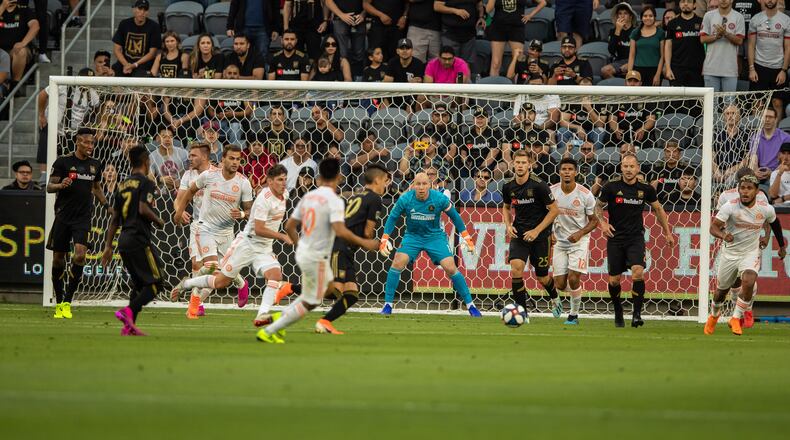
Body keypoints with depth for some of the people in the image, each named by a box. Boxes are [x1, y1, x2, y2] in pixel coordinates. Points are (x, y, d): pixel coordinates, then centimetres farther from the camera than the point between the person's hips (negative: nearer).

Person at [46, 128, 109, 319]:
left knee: (80, 254, -17)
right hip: (63, 215, -2)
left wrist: (107, 206, 17)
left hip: (83, 217, 2)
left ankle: (67, 303, -12)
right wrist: (61, 185, -24)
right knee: (58, 258, 3)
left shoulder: (95, 165, 9)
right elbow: (49, 187, -3)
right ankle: (59, 302, 17)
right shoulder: (63, 161, -3)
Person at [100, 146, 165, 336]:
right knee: (155, 284, -5)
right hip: (139, 239, -8)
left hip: (123, 240, 8)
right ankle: (129, 311, -23)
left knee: (139, 283, 15)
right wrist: (159, 221, -1)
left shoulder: (123, 185, 17)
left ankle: (129, 326, 7)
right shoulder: (146, 183, -6)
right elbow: (143, 209, -21)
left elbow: (114, 218, 17)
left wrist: (108, 246, 18)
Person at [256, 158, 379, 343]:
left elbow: (289, 226, 11)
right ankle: (268, 332, 4)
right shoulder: (334, 201, -17)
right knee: (309, 302, 5)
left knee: (327, 286, 25)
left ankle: (281, 317, 19)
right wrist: (363, 243, -19)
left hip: (303, 252, 8)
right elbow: (340, 231, -29)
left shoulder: (308, 196, 6)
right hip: (317, 257, -8)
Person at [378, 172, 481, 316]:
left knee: (450, 268, -12)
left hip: (435, 236, -1)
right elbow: (392, 218, -3)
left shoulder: (440, 199, -19)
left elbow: (455, 217, -3)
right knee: (398, 263, -20)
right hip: (412, 235, 1)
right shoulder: (405, 199, -18)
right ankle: (387, 305, -7)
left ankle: (470, 305, 3)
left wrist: (467, 238, -1)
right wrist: (384, 240, -9)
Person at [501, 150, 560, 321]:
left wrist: (537, 231, -15)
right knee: (516, 269, -19)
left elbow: (554, 210, -9)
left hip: (540, 236, -3)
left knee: (542, 277, 8)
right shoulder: (508, 187, -1)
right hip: (519, 235, 3)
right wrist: (508, 225, -1)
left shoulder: (539, 186, -15)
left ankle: (554, 298, 43)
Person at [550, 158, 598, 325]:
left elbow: (594, 221, -3)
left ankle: (574, 315, 3)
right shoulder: (552, 191, -6)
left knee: (573, 278, -15)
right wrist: (550, 233, -7)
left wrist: (580, 233, -19)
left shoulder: (585, 194, -12)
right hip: (560, 241, 3)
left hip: (579, 241, -3)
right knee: (560, 284, 1)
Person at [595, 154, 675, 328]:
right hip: (615, 238, 0)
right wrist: (603, 223, -10)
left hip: (636, 238, 0)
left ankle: (637, 313, -13)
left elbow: (658, 209, 15)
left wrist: (667, 232, 17)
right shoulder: (611, 187, -5)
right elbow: (598, 206, 8)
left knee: (638, 272, -22)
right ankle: (618, 312, 27)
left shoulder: (645, 189, -1)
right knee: (614, 280, 2)